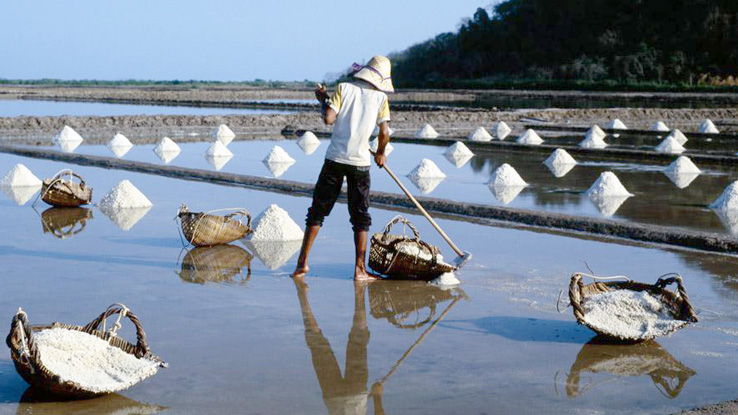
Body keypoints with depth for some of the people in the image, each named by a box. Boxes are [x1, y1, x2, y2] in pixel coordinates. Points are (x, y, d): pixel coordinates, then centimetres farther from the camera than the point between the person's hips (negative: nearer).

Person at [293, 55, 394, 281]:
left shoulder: (344, 88, 0)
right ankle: (360, 269, 6)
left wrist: (323, 100, 10)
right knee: (361, 217, 9)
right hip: (361, 162, 0)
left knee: (318, 211, 8)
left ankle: (302, 263, 7)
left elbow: (328, 119, -9)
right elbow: (384, 132, -1)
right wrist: (380, 154, 17)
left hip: (335, 159, 0)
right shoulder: (380, 97, 2)